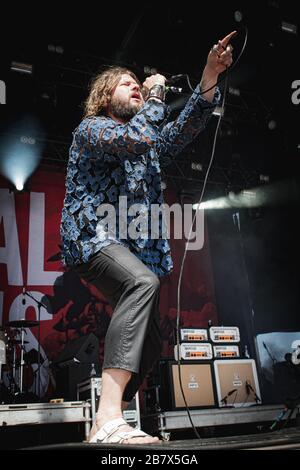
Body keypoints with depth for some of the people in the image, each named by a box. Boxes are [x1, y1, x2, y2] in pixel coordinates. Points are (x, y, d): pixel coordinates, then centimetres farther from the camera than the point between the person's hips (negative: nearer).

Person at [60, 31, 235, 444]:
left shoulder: (149, 138, 24)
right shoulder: (91, 128, 2)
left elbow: (184, 130, 7)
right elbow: (137, 138, -18)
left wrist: (210, 75, -5)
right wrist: (157, 92, -2)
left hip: (138, 246, 9)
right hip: (92, 237, -8)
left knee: (150, 342, 3)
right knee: (143, 282, -38)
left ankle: (112, 421, 14)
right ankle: (108, 420, -45)